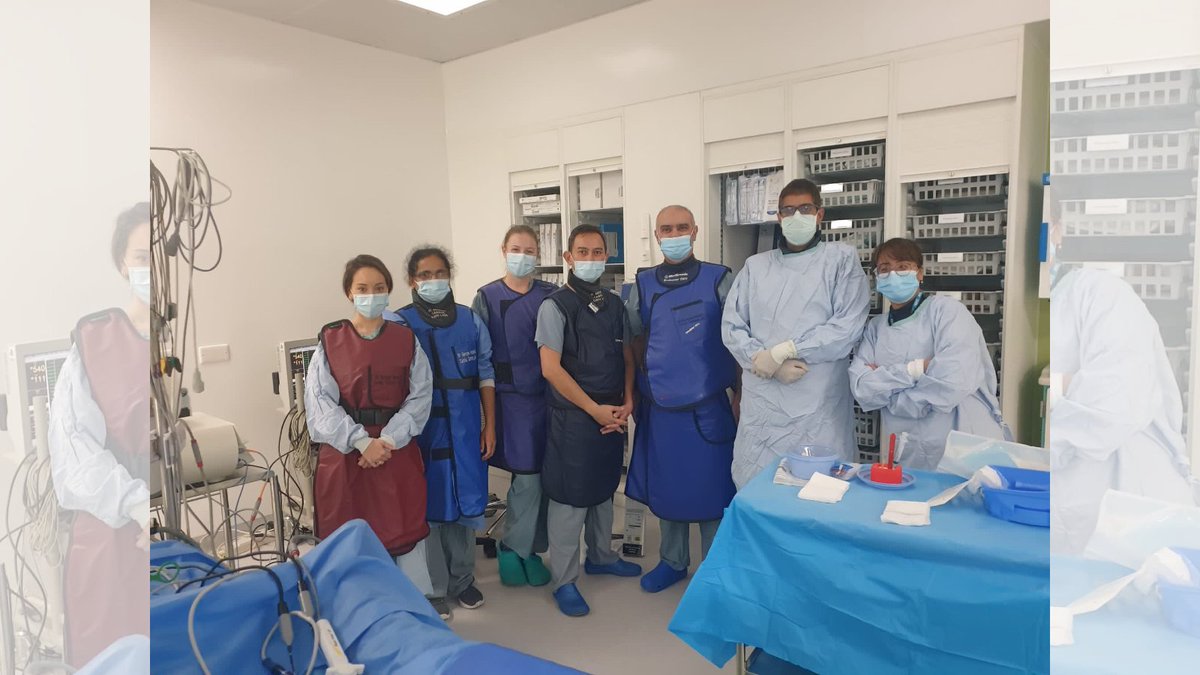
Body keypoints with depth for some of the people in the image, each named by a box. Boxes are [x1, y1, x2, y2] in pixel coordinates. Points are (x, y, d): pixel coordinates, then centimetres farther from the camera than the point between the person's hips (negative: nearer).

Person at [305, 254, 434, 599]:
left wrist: (388, 440, -14)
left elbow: (420, 395, -3)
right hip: (344, 452, 0)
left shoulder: (406, 340, 4)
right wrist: (362, 442, -15)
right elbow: (320, 401, -5)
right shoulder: (330, 341, 2)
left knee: (405, 530, 4)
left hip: (398, 451, 0)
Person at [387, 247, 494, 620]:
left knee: (465, 503, 11)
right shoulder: (397, 323, -3)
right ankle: (433, 589, 22)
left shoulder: (471, 321, 5)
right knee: (427, 507, 5)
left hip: (464, 430, 3)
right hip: (421, 431, -2)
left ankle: (461, 579, 30)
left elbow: (485, 376, 7)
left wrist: (489, 425, 4)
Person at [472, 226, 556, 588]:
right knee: (527, 476, -4)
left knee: (541, 475, 8)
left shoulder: (550, 296, 6)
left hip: (547, 396, 3)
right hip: (511, 398, -3)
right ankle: (515, 548, 17)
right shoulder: (486, 297, 0)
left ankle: (528, 549, 25)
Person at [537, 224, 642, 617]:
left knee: (604, 488, 19)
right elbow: (551, 368, -14)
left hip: (612, 416, 6)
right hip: (573, 418, -6)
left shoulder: (614, 304, 8)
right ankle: (564, 580, 16)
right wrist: (596, 409, -14)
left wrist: (627, 403, -1)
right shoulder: (555, 306, -9)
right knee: (569, 497, 1)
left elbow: (627, 357, 14)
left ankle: (601, 556, 39)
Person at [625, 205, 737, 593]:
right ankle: (673, 561, 34)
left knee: (711, 488, 6)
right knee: (666, 487, 14)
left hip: (709, 407, -3)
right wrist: (638, 389, 9)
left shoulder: (719, 279, -3)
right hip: (659, 407, 3)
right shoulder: (642, 284, 5)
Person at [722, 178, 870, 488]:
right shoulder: (755, 266, 13)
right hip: (761, 404, 3)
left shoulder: (842, 259, 4)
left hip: (819, 407, -2)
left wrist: (782, 351, -11)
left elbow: (847, 328, -7)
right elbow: (732, 327, 5)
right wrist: (769, 363, -11)